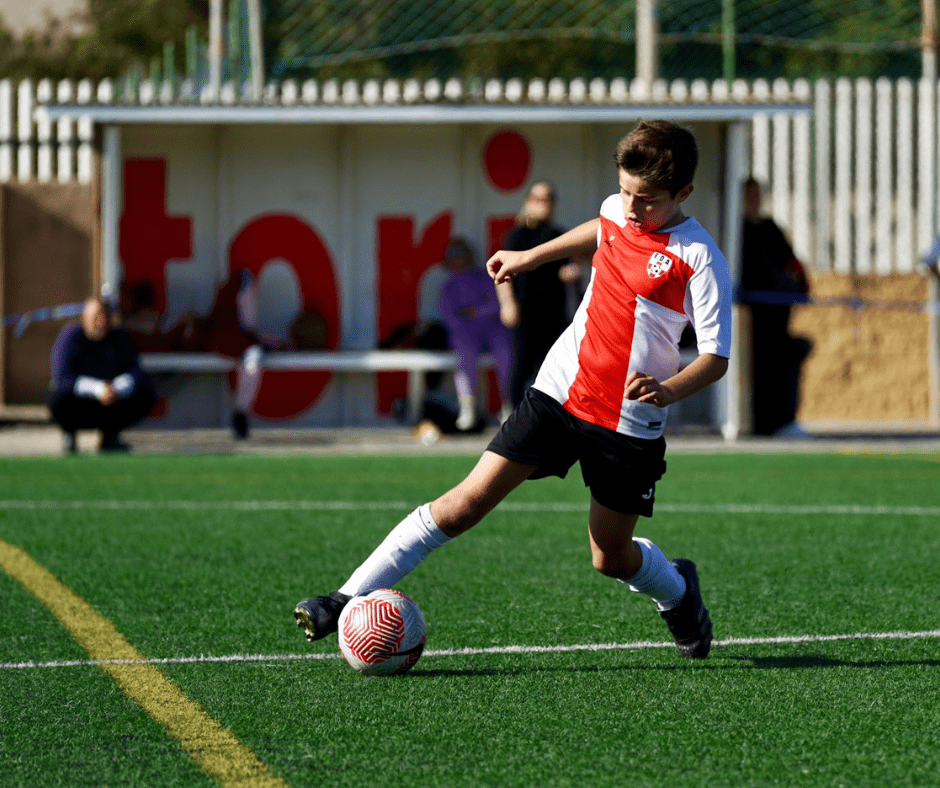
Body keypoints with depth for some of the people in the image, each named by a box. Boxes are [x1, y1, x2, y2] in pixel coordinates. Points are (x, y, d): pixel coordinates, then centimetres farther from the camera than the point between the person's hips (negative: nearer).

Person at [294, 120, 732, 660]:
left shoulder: (699, 260, -16)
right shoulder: (618, 211, 1)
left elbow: (717, 357, -16)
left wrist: (670, 390, -34)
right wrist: (533, 256, 33)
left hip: (631, 423, -4)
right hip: (560, 391, 4)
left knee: (611, 558, 7)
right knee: (468, 502, -7)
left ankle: (677, 591, 42)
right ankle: (351, 599, -8)